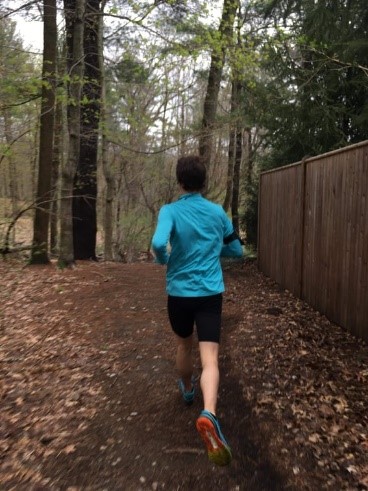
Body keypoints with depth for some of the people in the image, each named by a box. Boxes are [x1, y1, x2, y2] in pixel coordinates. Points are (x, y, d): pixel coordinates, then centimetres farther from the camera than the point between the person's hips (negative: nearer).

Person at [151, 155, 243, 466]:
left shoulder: (170, 211, -7)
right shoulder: (218, 212, 3)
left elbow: (159, 244, -26)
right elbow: (237, 250, 12)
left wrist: (164, 260, -4)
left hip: (179, 292, 0)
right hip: (211, 293, 0)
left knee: (184, 345, 25)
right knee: (210, 358, -7)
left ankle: (187, 389, 49)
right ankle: (209, 414, -30)